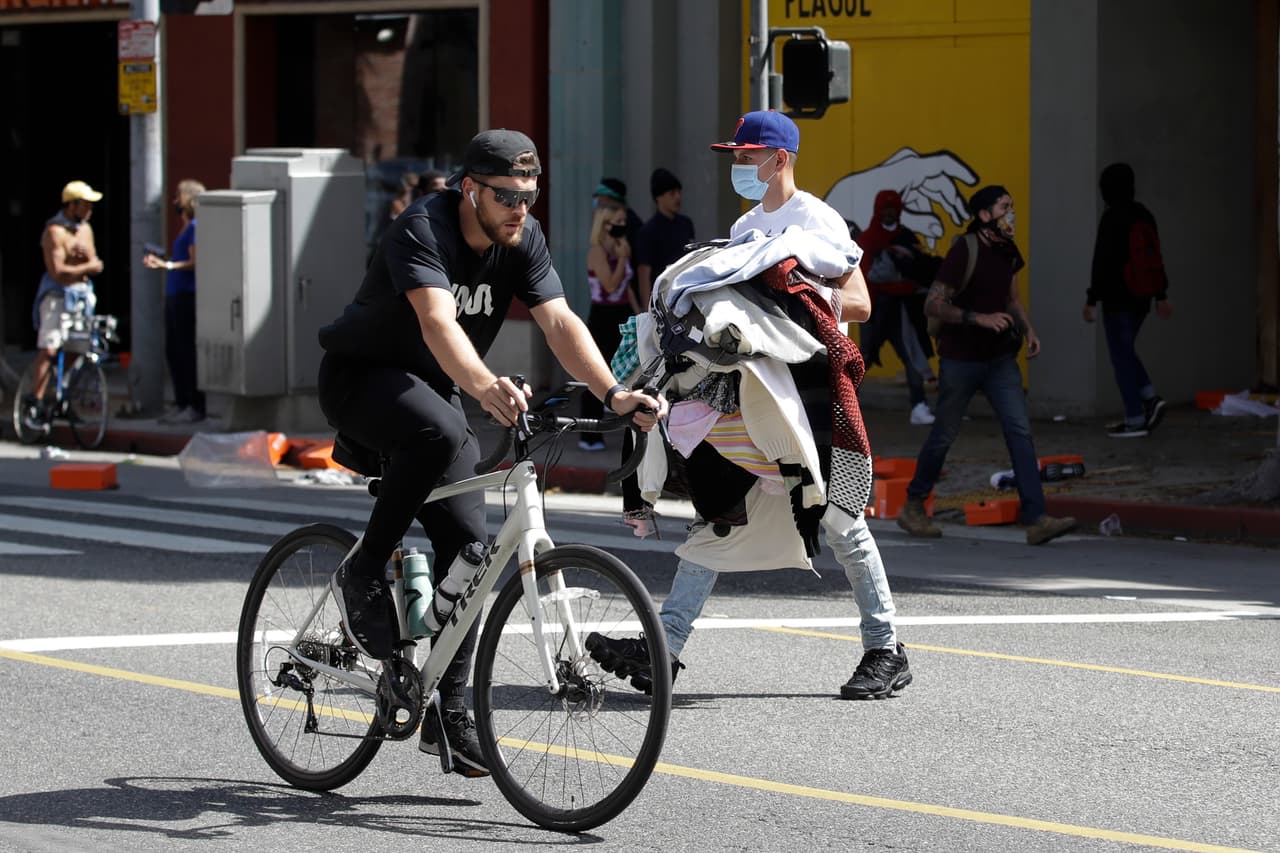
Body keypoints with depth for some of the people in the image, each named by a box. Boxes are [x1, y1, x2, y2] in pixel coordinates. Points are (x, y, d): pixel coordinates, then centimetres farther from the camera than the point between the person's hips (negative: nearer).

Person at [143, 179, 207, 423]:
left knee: (187, 352, -8)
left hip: (187, 296, -10)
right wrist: (160, 262, 20)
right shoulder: (185, 228, 19)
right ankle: (181, 404, 16)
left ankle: (195, 407, -7)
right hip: (174, 296, 10)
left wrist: (168, 265, -25)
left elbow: (195, 263, -17)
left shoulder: (195, 227, -9)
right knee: (173, 351, 11)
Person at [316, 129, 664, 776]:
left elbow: (559, 321, -16)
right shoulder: (422, 231, -27)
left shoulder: (522, 239, -7)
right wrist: (484, 387, -60)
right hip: (360, 377, -7)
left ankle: (449, 712, 3)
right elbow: (438, 323, -42)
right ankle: (363, 574, -20)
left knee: (467, 544, -5)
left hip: (432, 389, 7)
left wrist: (612, 394, -31)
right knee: (442, 431, -38)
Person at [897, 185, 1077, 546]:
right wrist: (979, 319, -29)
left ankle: (1036, 520, -15)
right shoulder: (963, 252, -17)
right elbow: (933, 304, -19)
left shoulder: (1008, 252, 5)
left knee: (1020, 432, -8)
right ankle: (913, 506, 29)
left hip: (1000, 358, 6)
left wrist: (1028, 329, 2)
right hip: (960, 359, -6)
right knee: (944, 435, 8)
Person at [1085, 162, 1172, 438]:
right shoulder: (1144, 216, 9)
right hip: (1141, 297, 8)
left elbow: (1102, 261, -17)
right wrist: (1161, 296, 18)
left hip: (1118, 298, -8)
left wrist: (1092, 299, -14)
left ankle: (1135, 420, -3)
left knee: (1122, 355, -2)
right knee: (1125, 350, 21)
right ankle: (1150, 398, 7)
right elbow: (1156, 257, 13)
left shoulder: (1112, 218, -15)